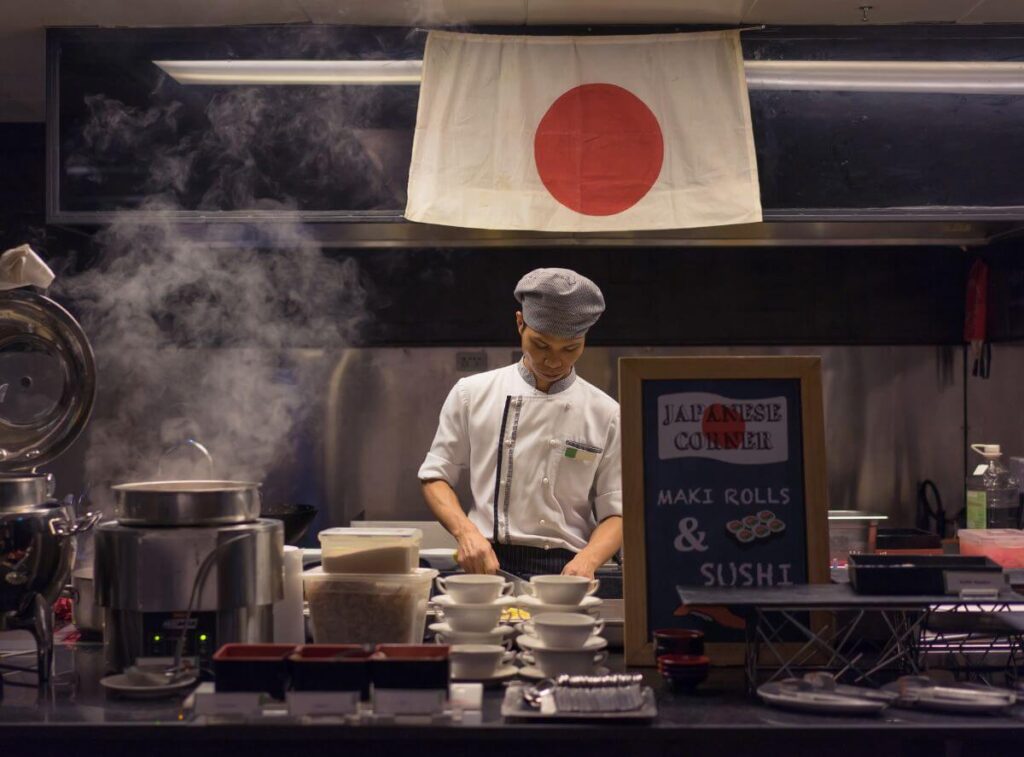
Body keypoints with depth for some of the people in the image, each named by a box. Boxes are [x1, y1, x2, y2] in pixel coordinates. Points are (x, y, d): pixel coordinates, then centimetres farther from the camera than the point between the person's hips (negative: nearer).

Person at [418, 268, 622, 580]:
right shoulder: (472, 394, 7)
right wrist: (466, 531, -6)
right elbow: (436, 477, 12)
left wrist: (587, 561, -12)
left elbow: (616, 513, 8)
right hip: (487, 566, 0)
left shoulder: (604, 414, 6)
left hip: (565, 570, 0)